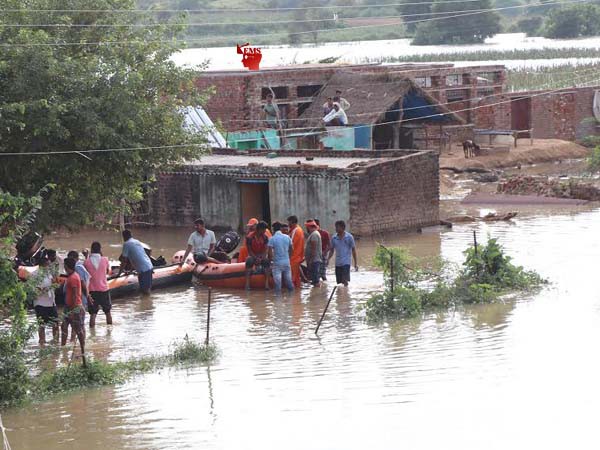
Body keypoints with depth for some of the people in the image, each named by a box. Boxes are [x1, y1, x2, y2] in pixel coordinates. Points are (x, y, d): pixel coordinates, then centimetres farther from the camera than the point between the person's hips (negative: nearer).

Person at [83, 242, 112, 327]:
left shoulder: (87, 261, -8)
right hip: (104, 289, 1)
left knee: (93, 314, 2)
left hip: (92, 290, -1)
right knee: (108, 312, 17)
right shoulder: (105, 260, -7)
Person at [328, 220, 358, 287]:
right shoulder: (334, 238, 6)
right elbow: (332, 250, 14)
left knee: (345, 280, -17)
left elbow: (353, 250, 0)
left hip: (346, 262, -4)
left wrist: (356, 263, -2)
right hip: (338, 263, 4)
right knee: (339, 281, 6)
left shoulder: (349, 237, -4)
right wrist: (328, 259, -2)